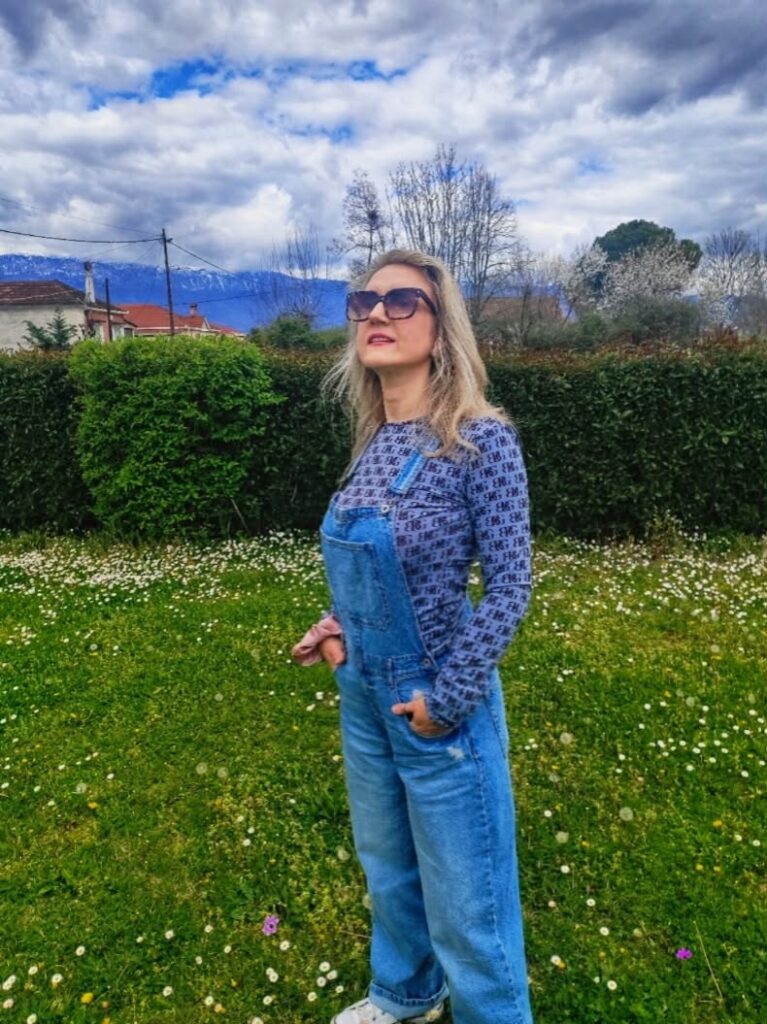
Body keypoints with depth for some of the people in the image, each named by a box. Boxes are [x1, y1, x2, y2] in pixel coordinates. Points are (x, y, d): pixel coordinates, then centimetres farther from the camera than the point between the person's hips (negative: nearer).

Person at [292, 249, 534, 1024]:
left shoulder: (481, 439, -19)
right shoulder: (373, 443, 1)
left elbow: (509, 585, -17)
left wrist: (448, 698, -16)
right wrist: (342, 625, -2)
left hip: (436, 705, -7)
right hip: (363, 696, 7)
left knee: (466, 899, 15)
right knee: (387, 869, 28)